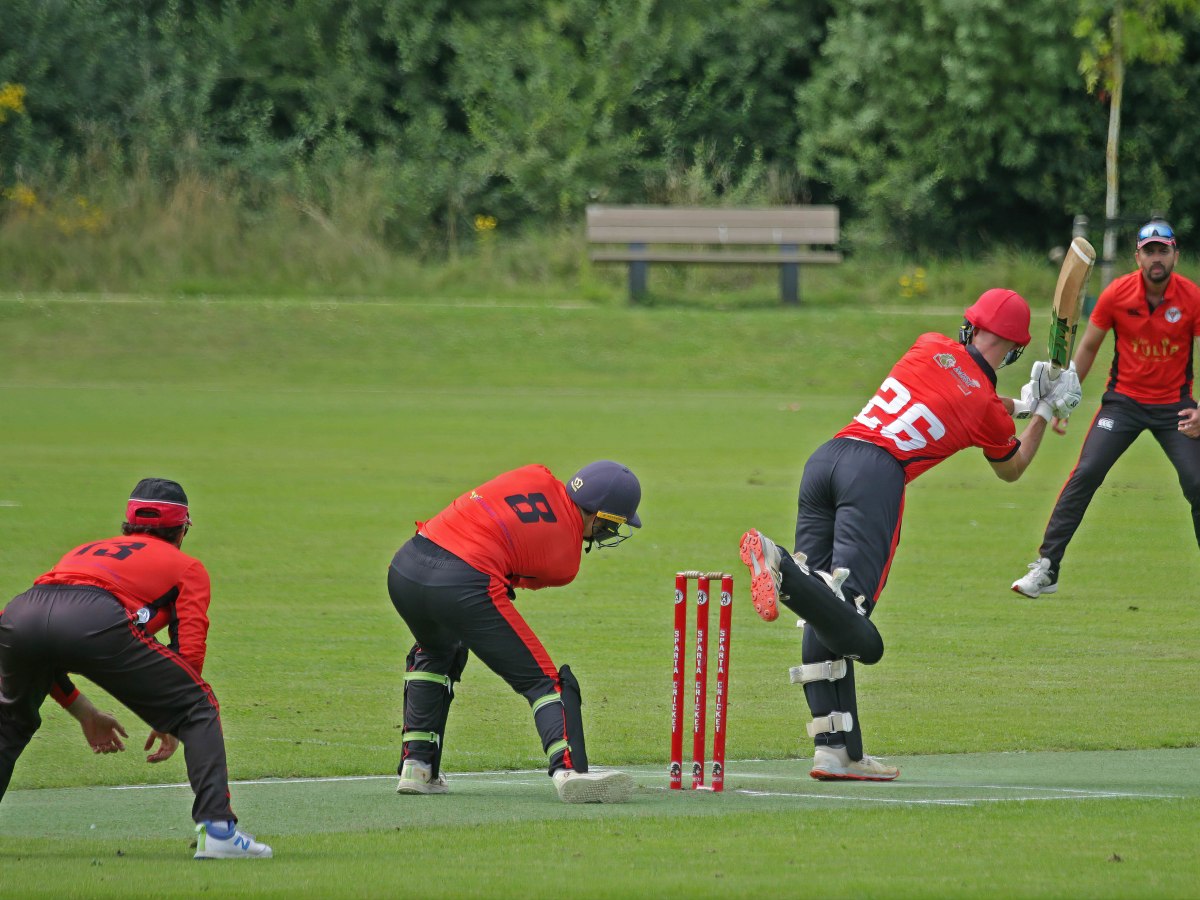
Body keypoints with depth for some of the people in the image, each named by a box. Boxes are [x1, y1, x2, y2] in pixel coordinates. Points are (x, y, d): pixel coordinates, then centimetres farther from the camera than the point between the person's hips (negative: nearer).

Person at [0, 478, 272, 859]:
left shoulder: (83, 551, 42)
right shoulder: (187, 567, 29)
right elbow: (189, 652, 14)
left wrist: (85, 714, 40)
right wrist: (171, 723, 27)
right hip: (98, 622, -5)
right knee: (198, 708, 11)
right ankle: (216, 829, -3)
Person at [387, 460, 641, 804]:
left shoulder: (537, 477, 16)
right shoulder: (566, 561, 7)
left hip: (404, 570, 6)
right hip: (463, 588, -6)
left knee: (436, 654, 35)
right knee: (541, 679, 0)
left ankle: (417, 766, 28)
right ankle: (569, 769, -23)